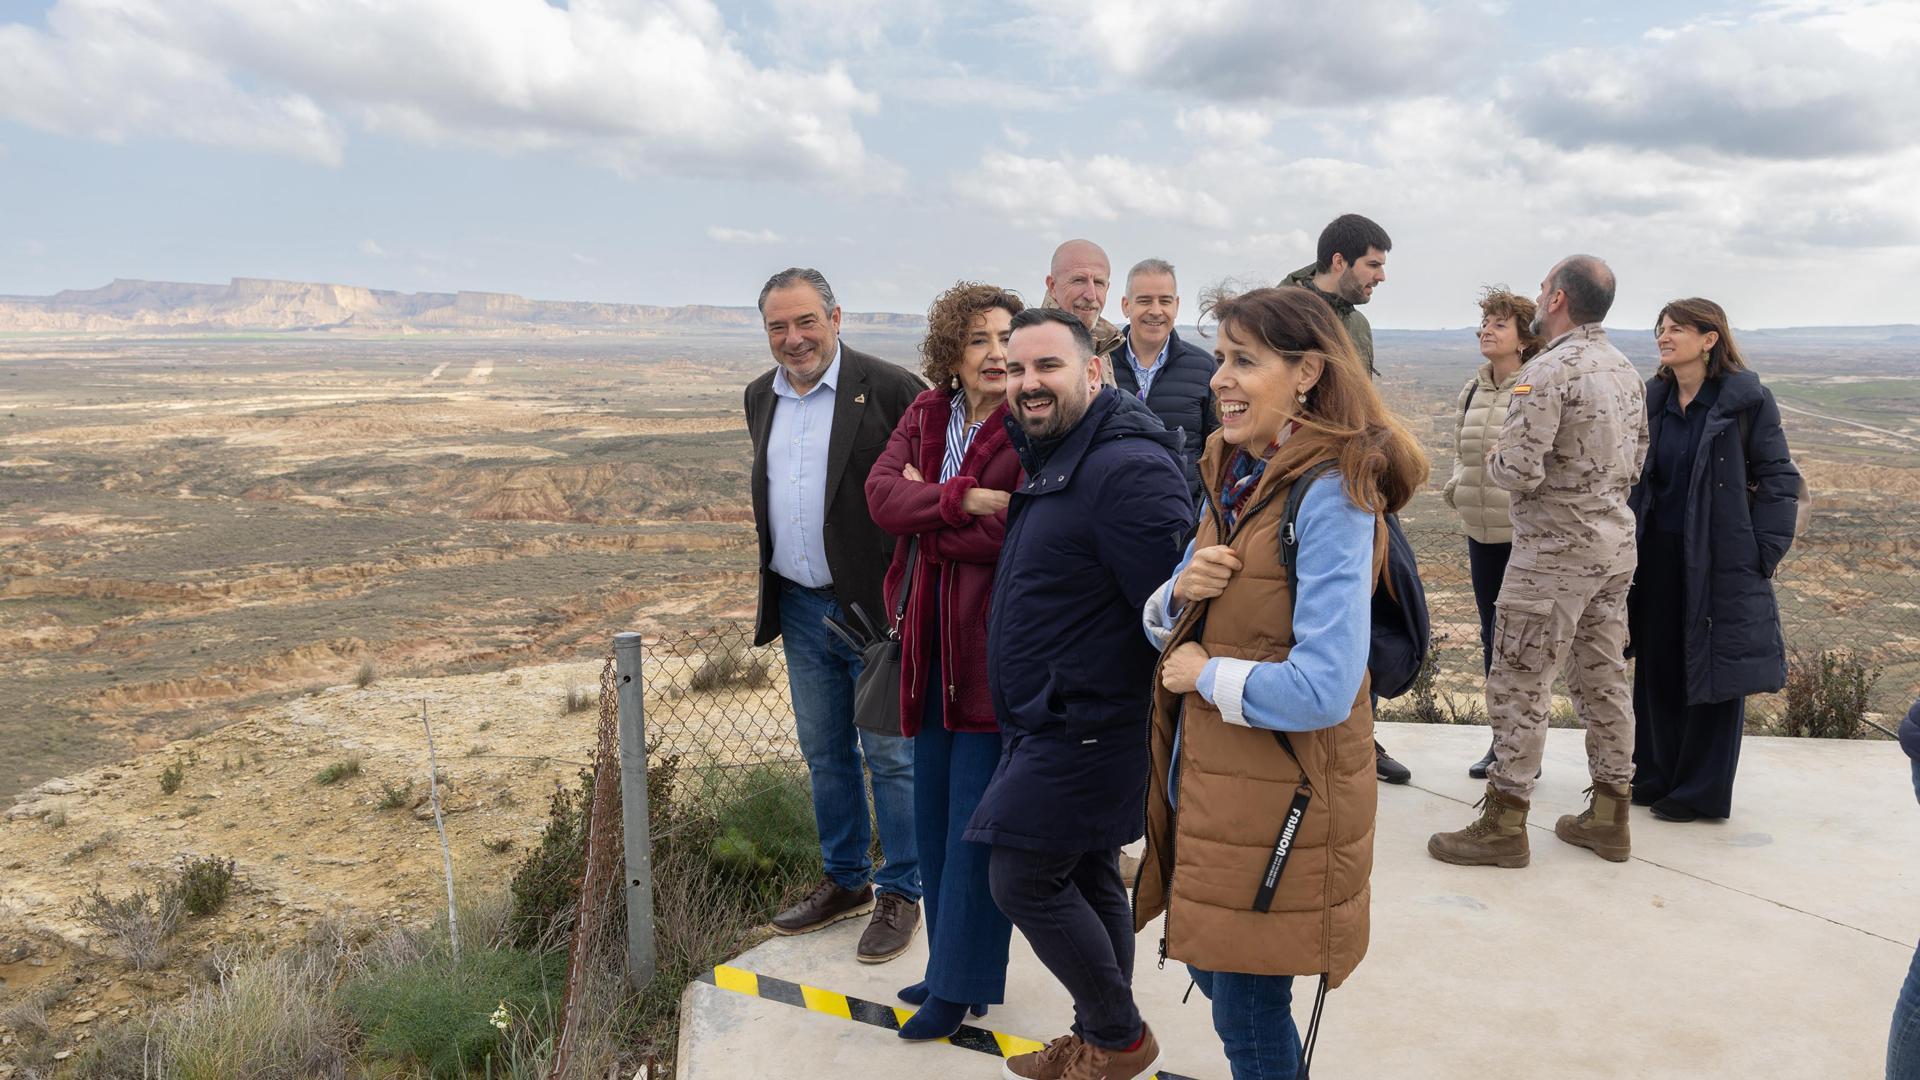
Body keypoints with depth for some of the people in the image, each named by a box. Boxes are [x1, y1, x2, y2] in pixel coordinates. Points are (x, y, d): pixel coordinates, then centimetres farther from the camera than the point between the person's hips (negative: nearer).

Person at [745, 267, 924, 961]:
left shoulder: (889, 388, -12)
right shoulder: (761, 397, 9)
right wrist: (772, 593, 17)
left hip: (876, 607, -6)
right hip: (800, 608, 7)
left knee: (890, 756, 4)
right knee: (825, 754, 17)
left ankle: (900, 894, 20)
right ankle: (846, 882, 33)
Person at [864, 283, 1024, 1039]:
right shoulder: (926, 414, 7)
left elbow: (1011, 535, -23)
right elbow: (881, 493, -7)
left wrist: (922, 510, -10)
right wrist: (964, 499, -22)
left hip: (993, 643, -7)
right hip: (930, 637, 7)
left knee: (975, 818, 3)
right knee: (932, 811, 16)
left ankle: (963, 983, 18)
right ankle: (950, 961, 33)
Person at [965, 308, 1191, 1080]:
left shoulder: (1126, 470, -22)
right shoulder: (1051, 460, 11)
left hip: (1085, 728, -9)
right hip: (1057, 723, 9)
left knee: (1024, 880, -2)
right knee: (1088, 879, 17)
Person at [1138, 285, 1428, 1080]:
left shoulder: (1331, 494, -19)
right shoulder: (1233, 476, 6)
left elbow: (1323, 689, -27)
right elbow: (1168, 628, 12)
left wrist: (1209, 675, -14)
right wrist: (1180, 595, -9)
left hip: (1280, 799, -8)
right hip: (1205, 777, 8)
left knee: (1248, 1016, 7)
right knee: (1211, 967, 22)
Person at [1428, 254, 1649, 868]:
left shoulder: (1547, 371, -18)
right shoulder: (1626, 370, 11)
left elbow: (1518, 470, -23)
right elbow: (1636, 464, 18)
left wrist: (1492, 460, -3)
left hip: (1554, 550, -9)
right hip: (1616, 544, 9)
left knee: (1519, 686, -1)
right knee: (1603, 679, 14)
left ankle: (1504, 824, 6)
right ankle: (1609, 817, 22)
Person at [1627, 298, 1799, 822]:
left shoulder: (1747, 400, -7)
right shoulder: (1653, 399, 7)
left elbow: (1778, 480, -6)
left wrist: (1763, 553, -11)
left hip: (1720, 560, -5)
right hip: (1658, 557, 5)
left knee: (1712, 672, 3)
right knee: (1655, 669, 10)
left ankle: (1702, 791, 13)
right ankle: (1655, 775, 23)